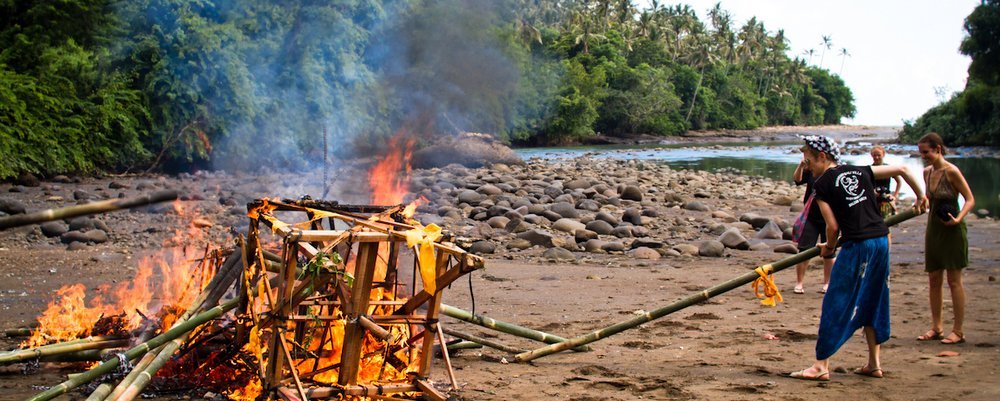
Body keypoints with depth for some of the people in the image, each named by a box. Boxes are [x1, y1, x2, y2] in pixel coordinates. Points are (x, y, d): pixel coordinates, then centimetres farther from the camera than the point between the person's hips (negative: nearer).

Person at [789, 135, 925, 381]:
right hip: (881, 241, 7)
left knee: (835, 303, 0)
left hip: (857, 246, -6)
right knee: (872, 302, 18)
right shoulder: (861, 172, 14)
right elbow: (902, 170, 16)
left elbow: (833, 226, -6)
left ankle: (822, 365, 0)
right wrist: (920, 197, 28)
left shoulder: (823, 184, -2)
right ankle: (874, 363, 21)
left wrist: (829, 247, 13)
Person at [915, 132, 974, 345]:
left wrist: (958, 218, -26)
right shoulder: (927, 172, 7)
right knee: (934, 279, 9)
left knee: (954, 280, -2)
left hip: (952, 231, -7)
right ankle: (936, 327, 18)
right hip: (933, 230, 7)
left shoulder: (951, 172, -15)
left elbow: (970, 199, -14)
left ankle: (958, 331, 4)